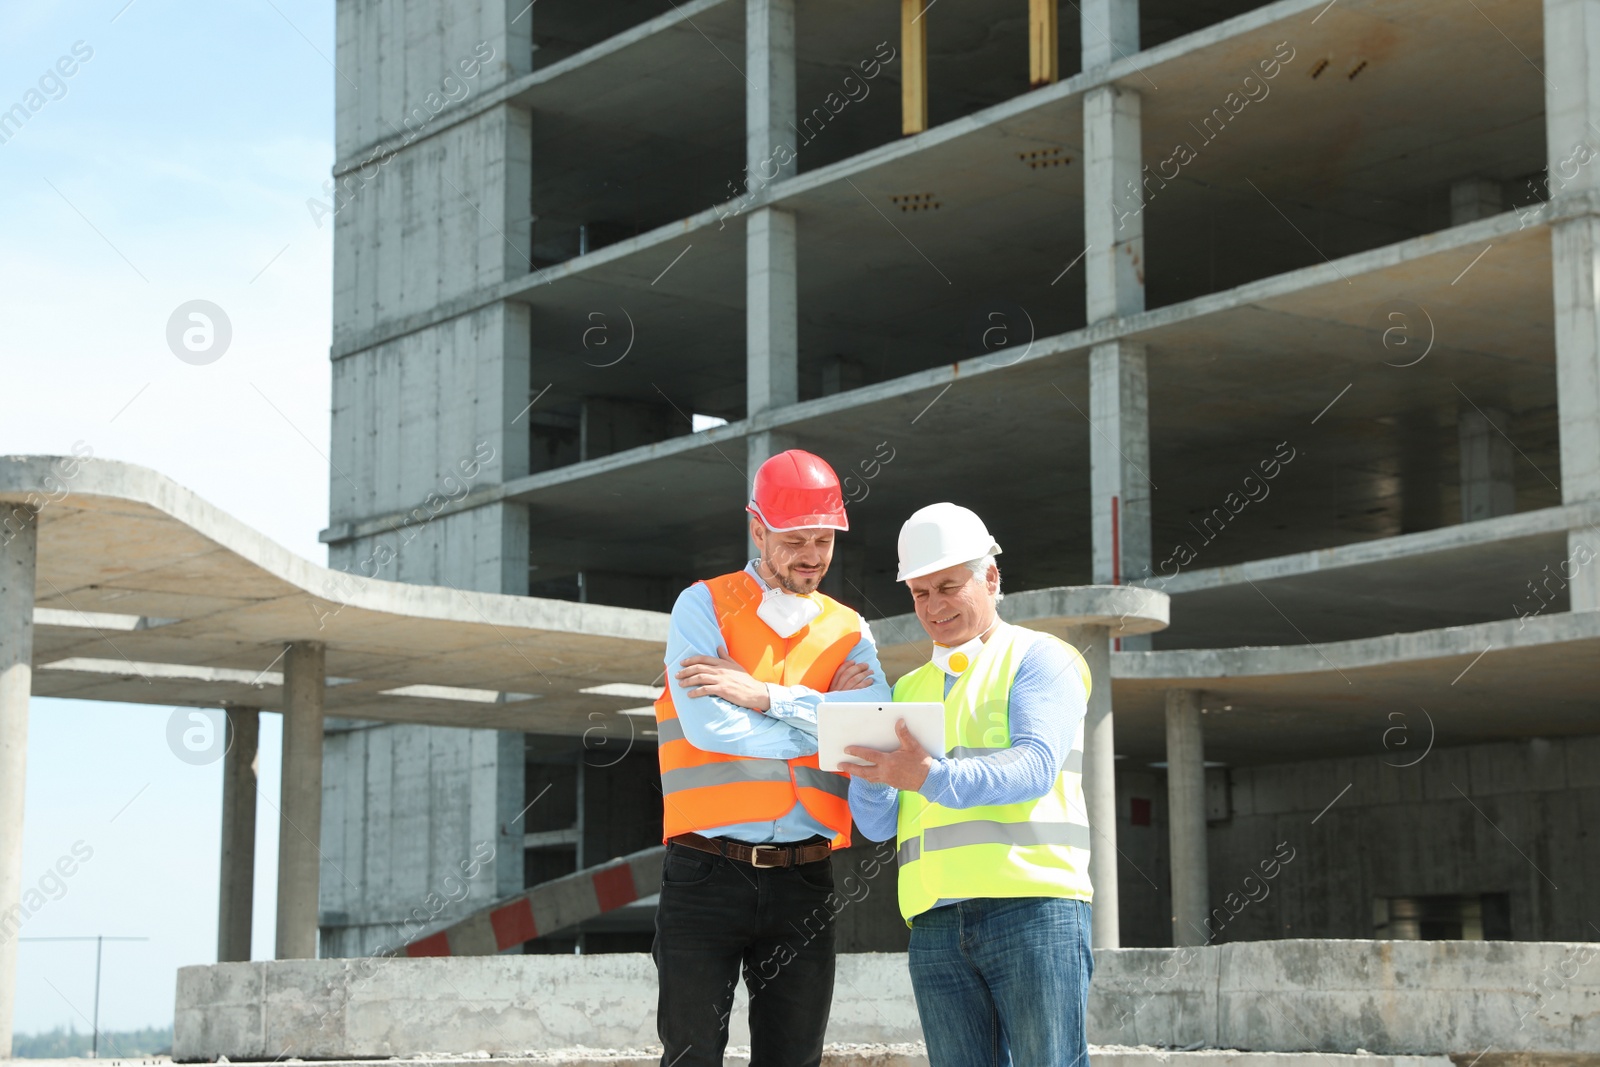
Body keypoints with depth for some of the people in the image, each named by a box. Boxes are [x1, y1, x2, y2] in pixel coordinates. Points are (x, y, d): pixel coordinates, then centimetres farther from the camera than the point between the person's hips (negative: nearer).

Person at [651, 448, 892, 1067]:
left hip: (803, 878, 4)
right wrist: (823, 720, -3)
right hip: (708, 873, -3)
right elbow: (707, 726, -13)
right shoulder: (704, 606, 3)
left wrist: (761, 695, -13)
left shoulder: (848, 632, 14)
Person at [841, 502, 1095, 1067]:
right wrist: (869, 769, -7)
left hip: (1033, 905, -5)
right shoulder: (908, 689, 24)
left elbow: (1033, 766, -12)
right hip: (936, 924, 5)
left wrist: (931, 777, -26)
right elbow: (879, 824, 15)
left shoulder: (1040, 657, 7)